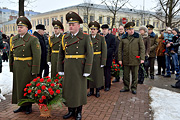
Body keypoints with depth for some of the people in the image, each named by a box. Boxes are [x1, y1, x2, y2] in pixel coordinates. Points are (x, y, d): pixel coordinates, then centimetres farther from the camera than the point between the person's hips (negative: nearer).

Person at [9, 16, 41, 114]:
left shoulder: (33, 39, -10)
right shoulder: (13, 39, 9)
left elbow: (37, 56, -14)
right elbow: (11, 54, 15)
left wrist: (34, 71, -16)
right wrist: (11, 68, 11)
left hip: (28, 68, -6)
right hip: (17, 68, 6)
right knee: (18, 87, 13)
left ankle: (28, 106, 21)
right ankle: (22, 105, 28)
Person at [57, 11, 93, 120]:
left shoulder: (85, 37, -6)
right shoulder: (65, 38, 8)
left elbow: (90, 54, -10)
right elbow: (61, 55, 11)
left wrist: (87, 70, -14)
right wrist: (60, 69, 7)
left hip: (80, 69, -4)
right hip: (68, 69, 4)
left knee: (79, 90, 7)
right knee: (68, 89, 10)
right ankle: (71, 110, 27)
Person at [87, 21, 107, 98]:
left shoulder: (101, 38, -4)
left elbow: (104, 50, -6)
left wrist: (103, 62, -11)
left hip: (98, 60, -2)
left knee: (98, 75, 6)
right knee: (90, 74, 9)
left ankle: (97, 91, 20)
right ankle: (91, 90, 23)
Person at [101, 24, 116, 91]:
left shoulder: (112, 37, 0)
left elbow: (113, 48, -7)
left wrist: (105, 53, -17)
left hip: (108, 58, -3)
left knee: (107, 73, 4)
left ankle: (107, 86, 15)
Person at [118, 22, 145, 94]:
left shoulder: (138, 37, 1)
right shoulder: (123, 38, 6)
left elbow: (142, 48, -1)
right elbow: (120, 49, 6)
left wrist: (142, 58, -9)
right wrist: (120, 59, 1)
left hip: (135, 60, -1)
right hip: (126, 60, 2)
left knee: (135, 75, 7)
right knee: (126, 75, 9)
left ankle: (134, 88, 21)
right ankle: (126, 87, 24)